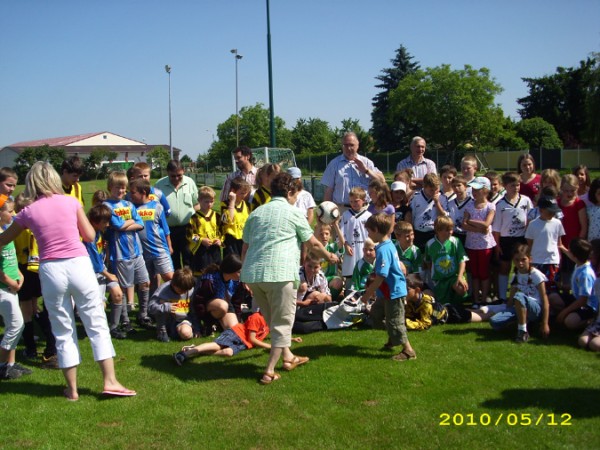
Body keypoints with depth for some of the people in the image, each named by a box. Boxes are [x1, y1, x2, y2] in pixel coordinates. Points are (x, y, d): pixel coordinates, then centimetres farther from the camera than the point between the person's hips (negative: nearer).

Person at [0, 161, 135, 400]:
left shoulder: (28, 212, 2)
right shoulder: (71, 202, 2)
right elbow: (90, 236, 7)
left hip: (51, 271, 0)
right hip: (79, 265, 0)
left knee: (63, 331, 11)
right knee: (97, 325, 8)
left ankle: (72, 389, 16)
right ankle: (110, 381, 7)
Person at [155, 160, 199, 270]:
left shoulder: (190, 182, 1)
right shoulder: (159, 185, -3)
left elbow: (196, 204, 8)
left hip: (188, 228, 0)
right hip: (168, 229, 0)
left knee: (189, 260, 6)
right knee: (172, 262, 12)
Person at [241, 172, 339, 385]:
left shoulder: (256, 213, 18)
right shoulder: (293, 213, 5)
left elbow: (245, 248, 18)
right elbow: (314, 243, 12)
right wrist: (330, 256, 29)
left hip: (252, 274, 6)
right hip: (279, 273, -6)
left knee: (272, 319, 23)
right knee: (282, 323, 6)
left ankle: (287, 357, 33)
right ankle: (269, 371, 4)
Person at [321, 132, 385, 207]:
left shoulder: (366, 162, 12)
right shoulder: (334, 163, 8)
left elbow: (382, 180, 6)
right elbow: (328, 190, 6)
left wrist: (366, 170, -5)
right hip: (341, 209, -1)